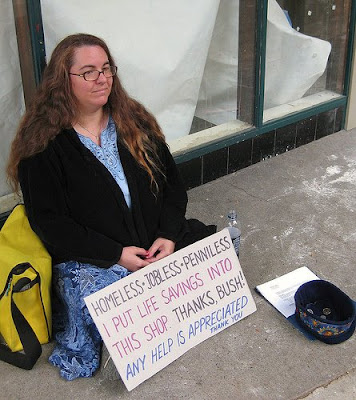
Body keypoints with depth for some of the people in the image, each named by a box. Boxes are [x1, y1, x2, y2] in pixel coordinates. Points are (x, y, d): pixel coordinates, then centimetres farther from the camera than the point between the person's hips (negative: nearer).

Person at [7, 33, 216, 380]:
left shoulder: (135, 121, 8)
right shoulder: (42, 143, -7)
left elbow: (172, 183, 9)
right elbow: (49, 221, -10)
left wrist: (168, 234, -9)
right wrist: (115, 254, -16)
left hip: (158, 246, 5)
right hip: (89, 261, -5)